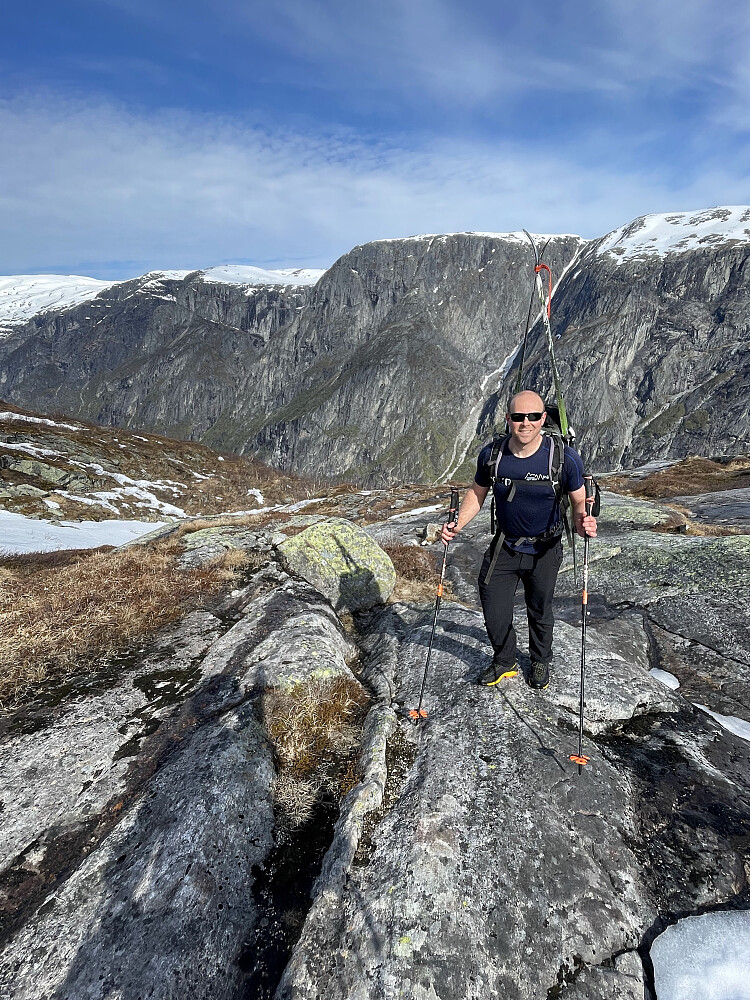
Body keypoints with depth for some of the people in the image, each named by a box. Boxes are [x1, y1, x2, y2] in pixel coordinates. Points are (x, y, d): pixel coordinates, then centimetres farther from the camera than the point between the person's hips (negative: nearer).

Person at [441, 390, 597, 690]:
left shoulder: (564, 458, -19)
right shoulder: (492, 454, -13)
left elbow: (580, 502, -7)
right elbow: (477, 493, 3)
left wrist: (582, 522, -30)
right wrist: (457, 525, -12)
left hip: (544, 550, -1)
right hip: (503, 547, 2)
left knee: (539, 611, 17)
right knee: (494, 611, 6)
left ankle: (540, 662, 46)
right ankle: (504, 660, 37)